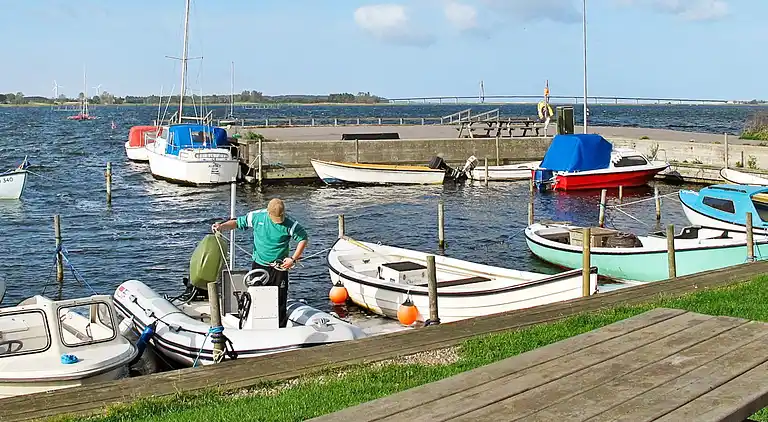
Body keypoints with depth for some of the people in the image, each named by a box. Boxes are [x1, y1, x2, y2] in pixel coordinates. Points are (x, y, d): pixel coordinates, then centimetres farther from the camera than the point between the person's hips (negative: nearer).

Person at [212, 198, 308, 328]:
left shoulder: (290, 225, -12)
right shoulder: (257, 216, -7)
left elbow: (304, 238, -1)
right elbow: (238, 222, 4)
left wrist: (293, 258, -7)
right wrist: (222, 226, -14)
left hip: (279, 268, -2)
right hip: (258, 265, 2)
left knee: (279, 301, 1)